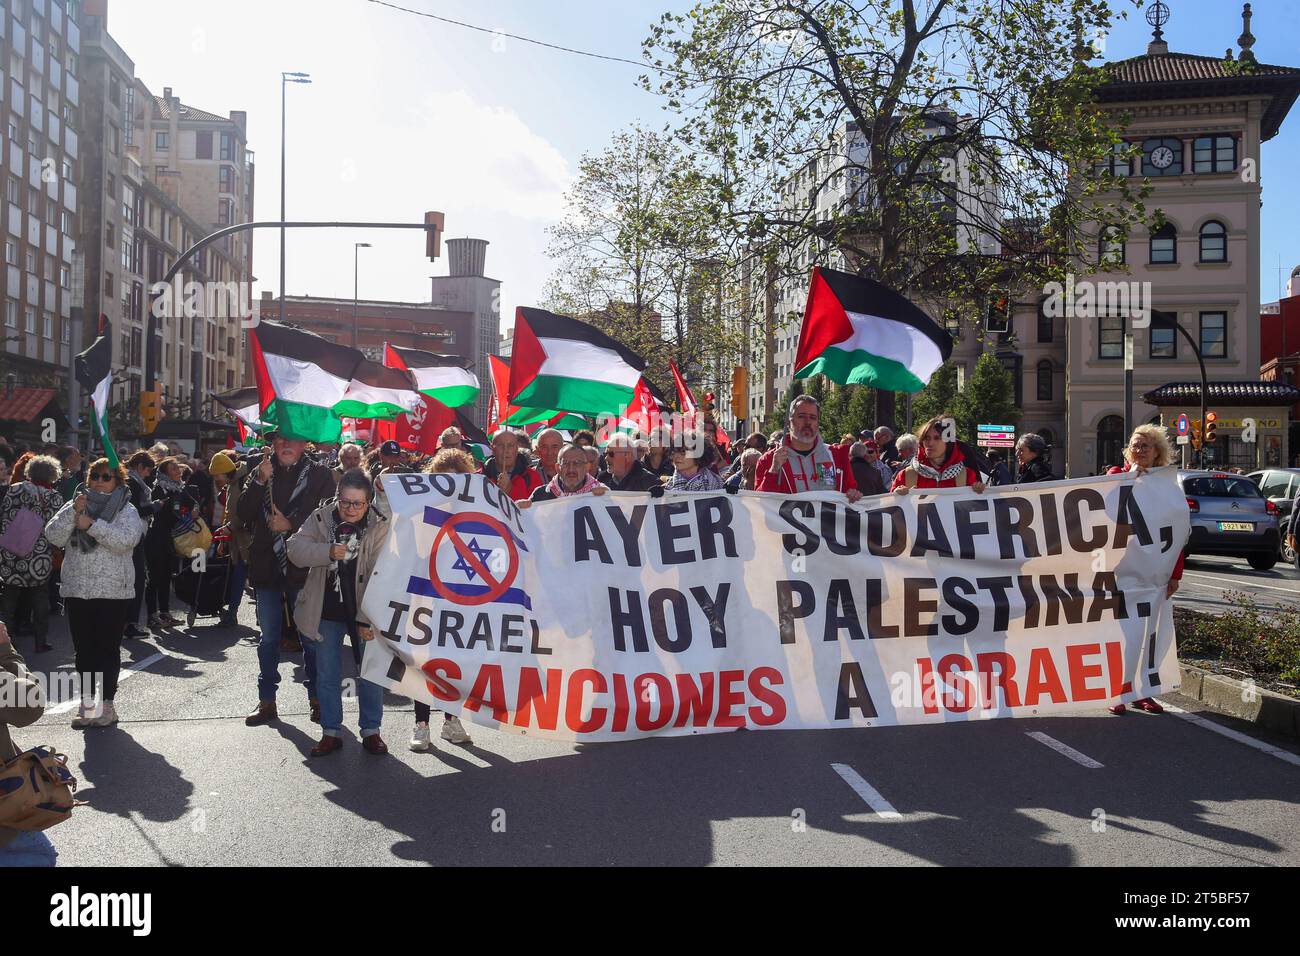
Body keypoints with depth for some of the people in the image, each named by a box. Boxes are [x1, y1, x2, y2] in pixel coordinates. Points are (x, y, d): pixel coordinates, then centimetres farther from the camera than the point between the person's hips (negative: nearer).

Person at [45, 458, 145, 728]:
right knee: (83, 649, 10)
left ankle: (107, 704, 10)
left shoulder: (126, 510, 0)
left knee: (108, 649, 1)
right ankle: (86, 703, 20)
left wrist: (91, 524, -19)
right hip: (76, 591, 4)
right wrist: (73, 511, -16)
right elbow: (53, 536, -3)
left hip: (112, 592, -4)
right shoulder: (74, 505, 11)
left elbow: (125, 540, -18)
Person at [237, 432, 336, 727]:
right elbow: (242, 513, -1)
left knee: (311, 637, 4)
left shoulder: (320, 475, 0)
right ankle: (266, 702, 21)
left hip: (303, 568, -3)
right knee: (268, 637, 12)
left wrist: (291, 524, -14)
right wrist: (260, 481, -13)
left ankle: (317, 699, 16)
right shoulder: (261, 472, 8)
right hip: (267, 568, 3)